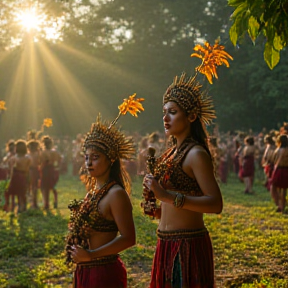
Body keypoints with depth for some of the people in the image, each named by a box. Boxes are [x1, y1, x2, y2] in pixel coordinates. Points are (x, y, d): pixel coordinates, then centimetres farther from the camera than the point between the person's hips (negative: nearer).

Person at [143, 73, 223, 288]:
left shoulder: (196, 154, -14)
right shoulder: (173, 151, 11)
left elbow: (216, 204, -24)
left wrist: (167, 196, -28)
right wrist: (159, 210, 6)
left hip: (188, 246, -9)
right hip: (168, 244, 9)